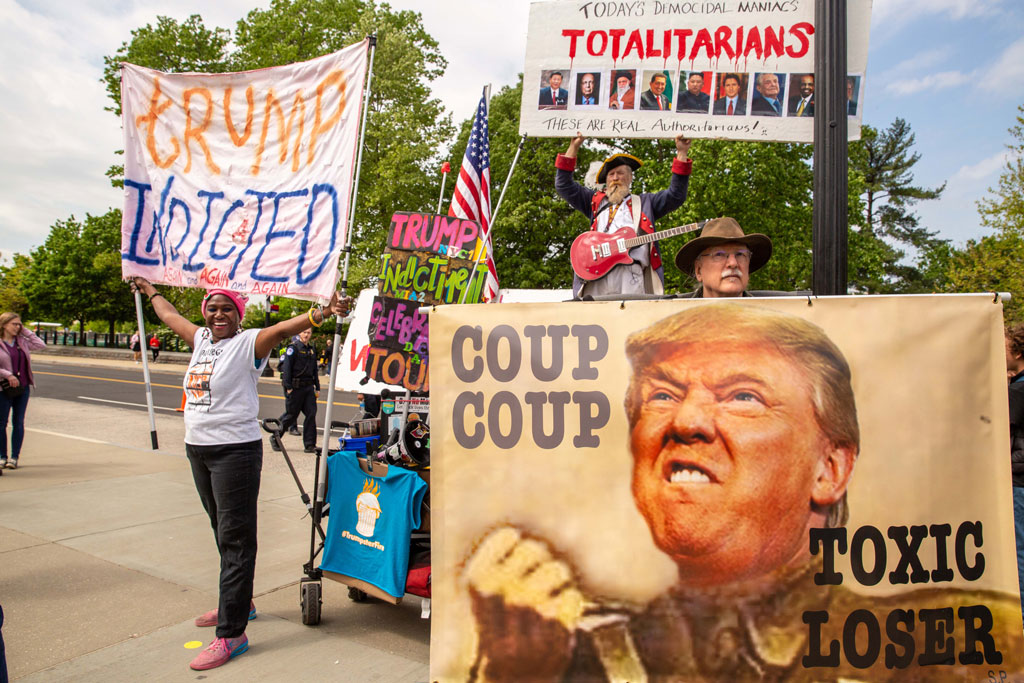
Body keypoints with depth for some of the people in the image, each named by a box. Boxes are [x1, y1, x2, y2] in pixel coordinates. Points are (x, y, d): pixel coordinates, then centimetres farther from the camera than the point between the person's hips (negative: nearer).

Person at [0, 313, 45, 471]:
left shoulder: (22, 342, 8)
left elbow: (41, 345, 7)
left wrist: (26, 331, 5)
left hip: (23, 387, 4)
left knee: (18, 423, 6)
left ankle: (14, 457, 12)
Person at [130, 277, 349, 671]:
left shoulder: (248, 343, -8)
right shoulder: (200, 339, 13)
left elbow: (283, 329, -26)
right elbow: (170, 316, 32)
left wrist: (323, 313, -42)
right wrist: (150, 291, 47)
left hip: (235, 452, -8)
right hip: (197, 448, 8)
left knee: (235, 539, -5)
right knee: (222, 531, 19)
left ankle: (231, 634, -1)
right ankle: (239, 603, 35)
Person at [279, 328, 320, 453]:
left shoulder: (312, 349, 15)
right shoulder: (293, 347, -6)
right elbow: (286, 368, -11)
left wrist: (317, 388, 17)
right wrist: (288, 387, -16)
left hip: (309, 387, 6)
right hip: (296, 387, -6)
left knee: (311, 414, -2)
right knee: (291, 415, 2)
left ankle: (310, 444, 2)